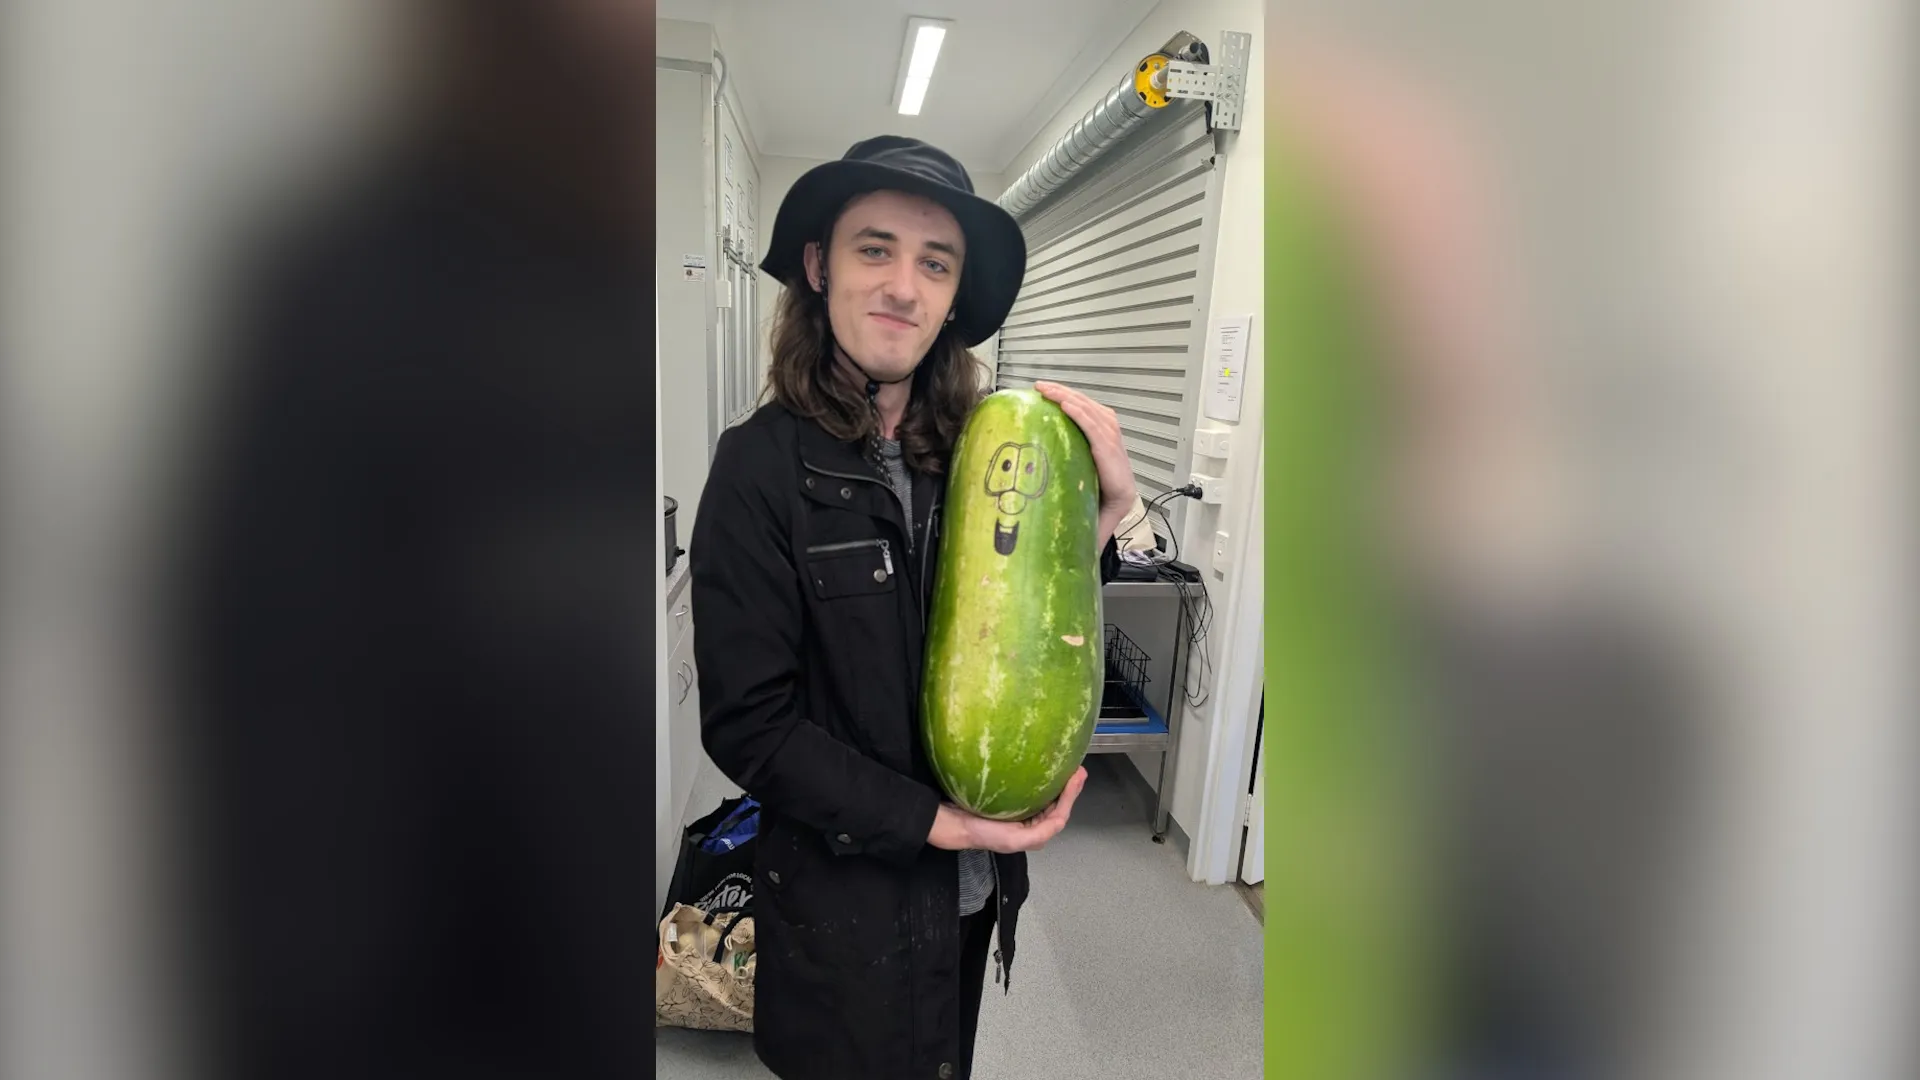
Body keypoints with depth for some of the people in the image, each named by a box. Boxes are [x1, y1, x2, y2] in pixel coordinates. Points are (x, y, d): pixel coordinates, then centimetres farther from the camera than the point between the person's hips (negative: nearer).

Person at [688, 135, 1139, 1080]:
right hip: (846, 903, -4)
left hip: (972, 892, 4)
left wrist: (1105, 508, -15)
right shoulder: (765, 464, -18)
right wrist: (935, 823, -19)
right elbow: (746, 721, -17)